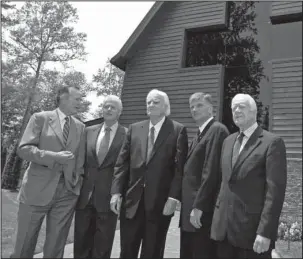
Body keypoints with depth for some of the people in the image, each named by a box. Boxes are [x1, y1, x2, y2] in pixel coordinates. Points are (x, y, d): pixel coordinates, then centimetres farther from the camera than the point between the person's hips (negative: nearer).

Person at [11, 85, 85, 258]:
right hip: (37, 188, -3)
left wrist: (78, 182, 5)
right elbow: (24, 149, -8)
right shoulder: (40, 118, 0)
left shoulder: (80, 126, 11)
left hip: (68, 192, 3)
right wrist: (54, 157, -19)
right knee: (24, 245, 10)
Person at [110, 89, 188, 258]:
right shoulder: (134, 129, 9)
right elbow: (122, 163, 6)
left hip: (160, 203, -3)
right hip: (132, 200, 3)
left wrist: (174, 197, -14)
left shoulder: (178, 130, -2)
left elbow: (180, 167, -7)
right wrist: (116, 191, -1)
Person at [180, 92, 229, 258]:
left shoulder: (217, 130, -12)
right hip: (190, 207, 9)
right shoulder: (200, 133, 18)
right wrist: (191, 205, 13)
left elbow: (211, 171, -20)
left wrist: (199, 206, -21)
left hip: (203, 209, -9)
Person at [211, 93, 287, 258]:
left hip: (253, 229, -5)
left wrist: (265, 232, -18)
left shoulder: (272, 142, -9)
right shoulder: (228, 141, 12)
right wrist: (217, 215, 10)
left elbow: (275, 190, -14)